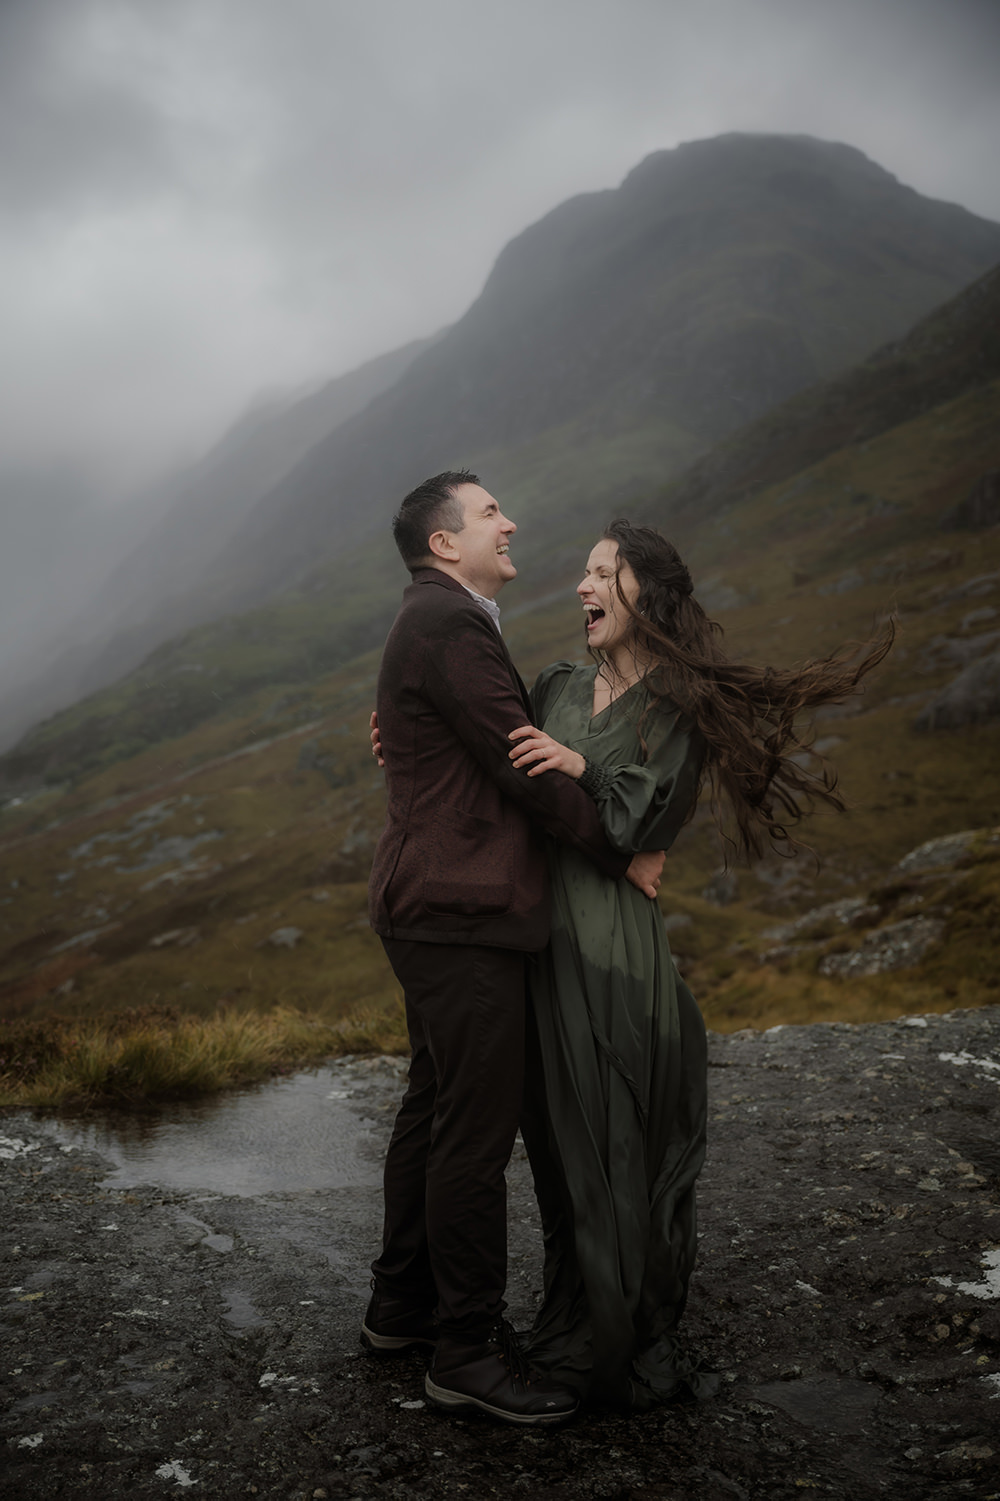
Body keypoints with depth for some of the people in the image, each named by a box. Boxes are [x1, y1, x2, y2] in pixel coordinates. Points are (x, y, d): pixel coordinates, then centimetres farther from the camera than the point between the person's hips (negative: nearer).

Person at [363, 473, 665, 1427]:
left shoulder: (435, 623, 20)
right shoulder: (449, 624, -15)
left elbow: (503, 755, 19)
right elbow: (521, 767, -17)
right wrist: (622, 859, -7)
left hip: (433, 909, 11)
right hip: (462, 915, -11)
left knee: (433, 1109, 18)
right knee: (477, 1126, -4)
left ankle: (401, 1304, 30)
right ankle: (468, 1347, 7)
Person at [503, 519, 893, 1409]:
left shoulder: (681, 709, -2)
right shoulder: (559, 688, 13)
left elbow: (650, 824, -12)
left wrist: (583, 768, -25)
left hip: (613, 943, -5)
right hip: (541, 932, 5)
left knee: (619, 1143, 0)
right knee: (560, 1139, 11)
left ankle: (635, 1349, 15)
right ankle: (578, 1324, 26)